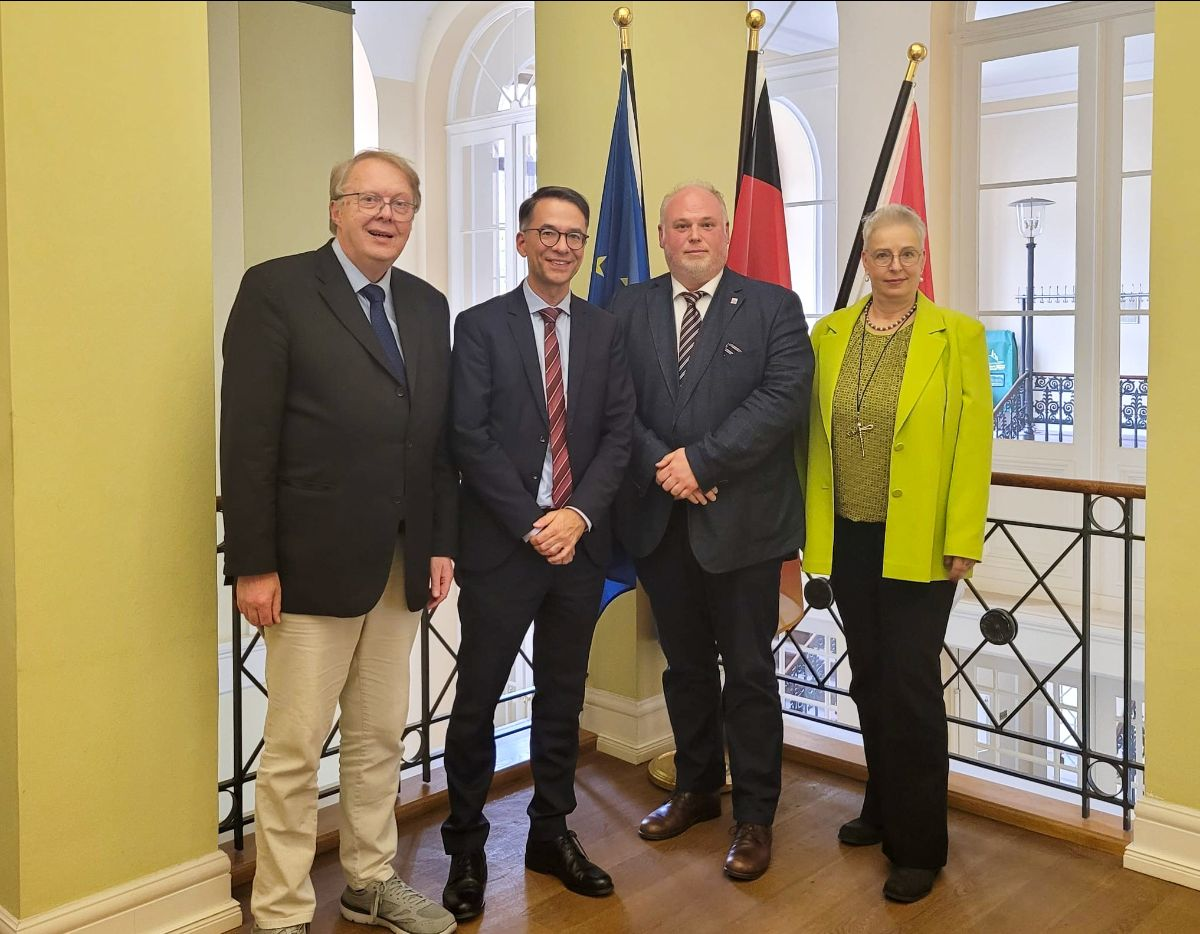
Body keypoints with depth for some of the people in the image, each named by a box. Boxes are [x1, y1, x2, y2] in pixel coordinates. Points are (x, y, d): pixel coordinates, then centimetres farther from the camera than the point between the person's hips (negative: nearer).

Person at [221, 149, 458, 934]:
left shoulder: (429, 306, 12)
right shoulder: (276, 289, -5)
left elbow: (440, 438, 12)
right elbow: (247, 438, -10)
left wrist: (442, 545, 7)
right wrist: (253, 565, -14)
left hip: (402, 564, 6)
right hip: (313, 560, -5)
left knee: (381, 737, 15)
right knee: (295, 745, 3)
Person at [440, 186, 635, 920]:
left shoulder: (606, 330, 9)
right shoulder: (480, 326, 0)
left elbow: (619, 432, 3)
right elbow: (470, 437, -8)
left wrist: (579, 514, -11)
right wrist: (531, 523, -13)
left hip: (580, 540, 3)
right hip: (502, 542, -3)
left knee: (563, 697, 13)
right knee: (478, 699, 3)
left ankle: (552, 833, 27)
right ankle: (467, 848, 18)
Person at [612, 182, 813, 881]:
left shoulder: (774, 307, 0)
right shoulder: (629, 309, 8)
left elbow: (783, 398, -12)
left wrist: (701, 461, -18)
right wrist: (660, 466, -14)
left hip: (741, 518, -3)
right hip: (659, 517, 3)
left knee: (749, 672, 4)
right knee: (685, 665, 17)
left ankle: (755, 817, 18)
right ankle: (697, 788, 34)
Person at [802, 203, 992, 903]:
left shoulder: (958, 335, -5)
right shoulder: (830, 333, 6)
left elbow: (974, 443, -7)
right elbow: (815, 435, 6)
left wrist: (963, 540, -11)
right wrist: (809, 523, 1)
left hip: (917, 544, -4)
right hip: (848, 538, 4)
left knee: (910, 686, 0)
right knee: (869, 680, 15)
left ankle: (920, 845, 16)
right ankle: (883, 810, 34)